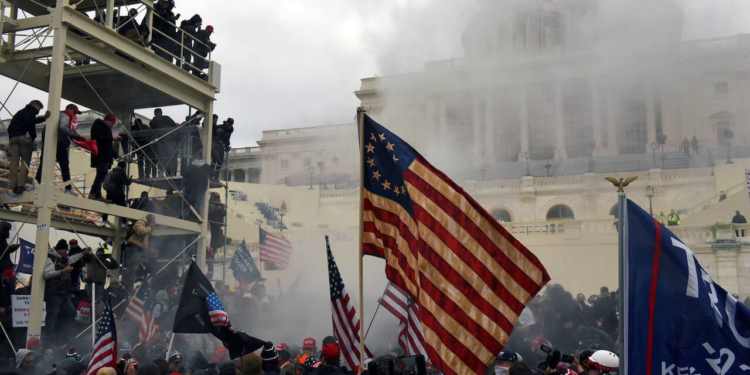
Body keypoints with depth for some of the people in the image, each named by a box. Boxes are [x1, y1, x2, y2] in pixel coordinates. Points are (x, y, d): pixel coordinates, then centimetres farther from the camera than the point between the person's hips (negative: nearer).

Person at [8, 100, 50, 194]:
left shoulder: (19, 112, 30)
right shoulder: (30, 111, 4)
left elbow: (10, 127, 25)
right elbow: (29, 121, -18)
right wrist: (43, 118, -18)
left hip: (13, 137, 7)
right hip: (24, 137, -7)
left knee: (14, 162, 2)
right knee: (25, 161, -4)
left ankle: (14, 185, -4)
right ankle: (21, 185, -16)